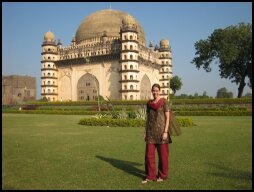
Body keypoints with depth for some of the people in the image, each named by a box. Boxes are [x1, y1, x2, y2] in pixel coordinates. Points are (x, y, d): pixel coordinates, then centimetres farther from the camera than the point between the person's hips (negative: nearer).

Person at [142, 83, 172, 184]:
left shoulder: (164, 102, -5)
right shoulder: (149, 103, 10)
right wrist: (145, 131, 9)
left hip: (161, 130, -5)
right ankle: (150, 176, 17)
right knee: (149, 154, 5)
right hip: (151, 131, 5)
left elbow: (167, 118, -8)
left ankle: (162, 175, 22)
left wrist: (165, 132, -15)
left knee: (163, 154, 6)